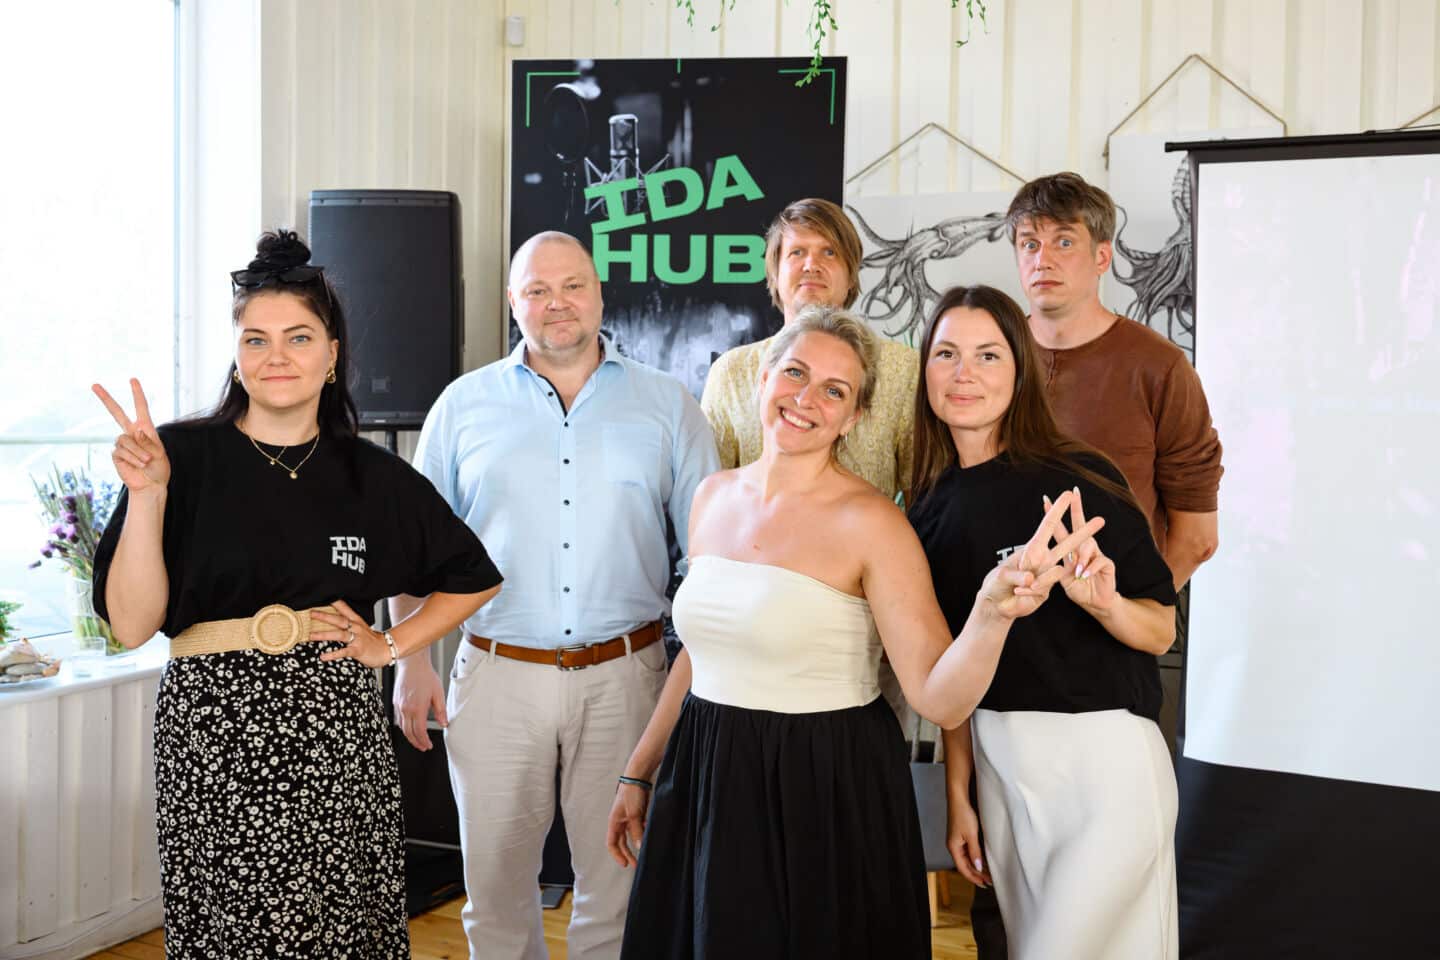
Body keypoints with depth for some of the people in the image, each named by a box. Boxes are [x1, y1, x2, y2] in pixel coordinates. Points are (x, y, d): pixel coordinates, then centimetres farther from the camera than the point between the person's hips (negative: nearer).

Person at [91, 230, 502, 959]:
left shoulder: (371, 476, 3)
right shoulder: (182, 456, -4)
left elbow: (475, 579, 16)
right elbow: (132, 624, -10)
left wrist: (390, 646, 5)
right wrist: (145, 495, -19)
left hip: (336, 736, 2)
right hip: (213, 736, -2)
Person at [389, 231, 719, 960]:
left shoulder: (667, 405, 5)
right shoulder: (464, 405, 7)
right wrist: (411, 662, 2)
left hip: (623, 674, 0)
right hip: (498, 674, 1)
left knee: (618, 884, 8)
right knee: (495, 883, 9)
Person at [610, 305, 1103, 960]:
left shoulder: (869, 523, -14)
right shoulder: (714, 497, 3)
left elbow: (941, 700, -19)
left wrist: (992, 612, -36)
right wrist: (638, 772, 17)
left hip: (828, 798, -5)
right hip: (706, 785, 5)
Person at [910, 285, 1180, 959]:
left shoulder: (1079, 480, -13)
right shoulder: (930, 506, 4)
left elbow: (1161, 631, -7)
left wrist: (1103, 602, -28)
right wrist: (958, 793, 9)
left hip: (1102, 758, -5)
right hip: (998, 761, 5)